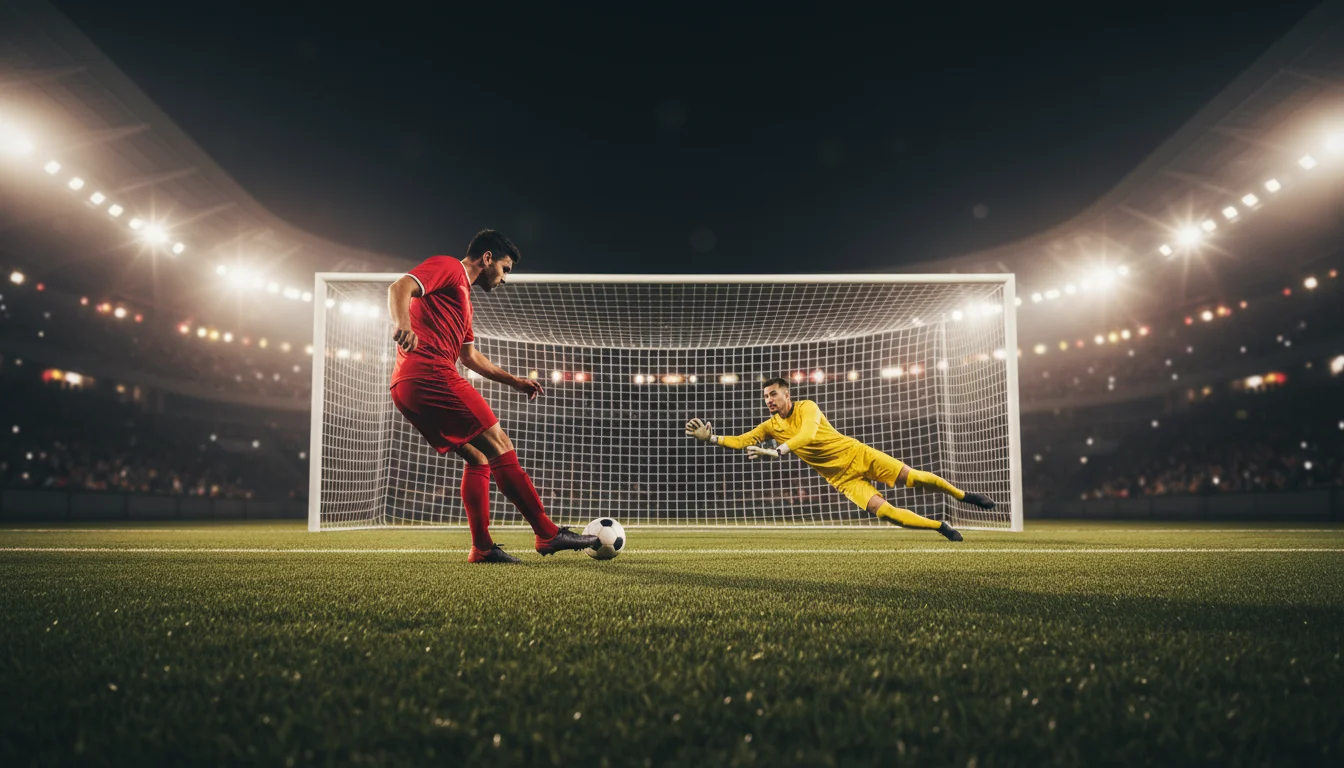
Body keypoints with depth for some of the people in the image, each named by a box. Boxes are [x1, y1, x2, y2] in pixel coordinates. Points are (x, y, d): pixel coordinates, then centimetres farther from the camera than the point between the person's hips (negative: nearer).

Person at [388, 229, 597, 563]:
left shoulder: (463, 296, 30)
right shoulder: (447, 267, 2)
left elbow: (470, 356, 35)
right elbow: (400, 287, -15)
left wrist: (514, 381, 34)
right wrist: (403, 324, -36)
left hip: (408, 388, 10)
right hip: (430, 375, -10)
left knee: (478, 457, 12)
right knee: (499, 445, -10)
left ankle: (482, 548, 9)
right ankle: (548, 534, -8)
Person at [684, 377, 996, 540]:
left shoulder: (807, 407, -15)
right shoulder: (770, 426, 0)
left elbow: (806, 435, -33)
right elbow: (741, 441, -3)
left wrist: (776, 452, -45)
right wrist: (710, 438, -17)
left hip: (858, 455, -3)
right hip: (841, 478, 3)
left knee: (916, 478, -5)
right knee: (883, 511, -16)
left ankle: (963, 495, 21)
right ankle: (942, 527, 0)